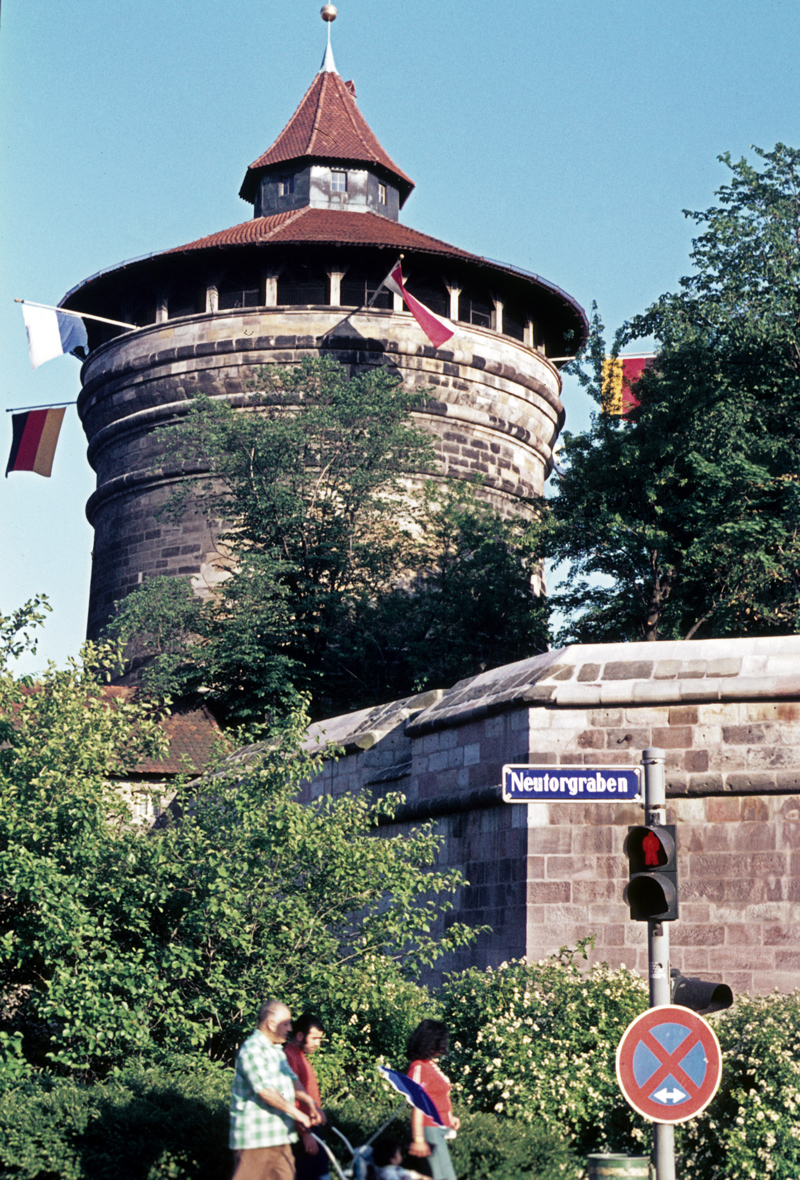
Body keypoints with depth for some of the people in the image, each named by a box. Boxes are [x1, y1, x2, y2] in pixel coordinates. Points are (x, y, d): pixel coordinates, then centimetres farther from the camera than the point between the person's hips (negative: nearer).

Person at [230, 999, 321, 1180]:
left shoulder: (277, 1050, 19)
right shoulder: (252, 1049, -14)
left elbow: (291, 1080, 12)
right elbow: (264, 1089, -22)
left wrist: (309, 1101, -6)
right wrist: (296, 1113, -21)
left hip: (279, 1135, 9)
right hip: (255, 1135, -9)